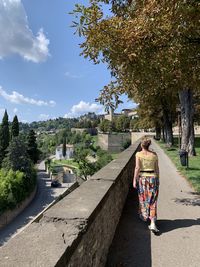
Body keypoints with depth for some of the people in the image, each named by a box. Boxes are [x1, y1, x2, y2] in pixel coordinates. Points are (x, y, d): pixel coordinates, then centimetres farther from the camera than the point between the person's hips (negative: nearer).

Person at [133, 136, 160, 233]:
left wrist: (134, 180, -7)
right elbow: (157, 169, 4)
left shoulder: (138, 154, -9)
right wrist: (157, 180, 16)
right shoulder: (154, 154, -1)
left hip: (142, 178, -1)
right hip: (153, 177, 1)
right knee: (152, 201, 6)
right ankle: (152, 223, -1)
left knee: (143, 198, 20)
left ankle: (144, 217, 40)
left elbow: (137, 168, -13)